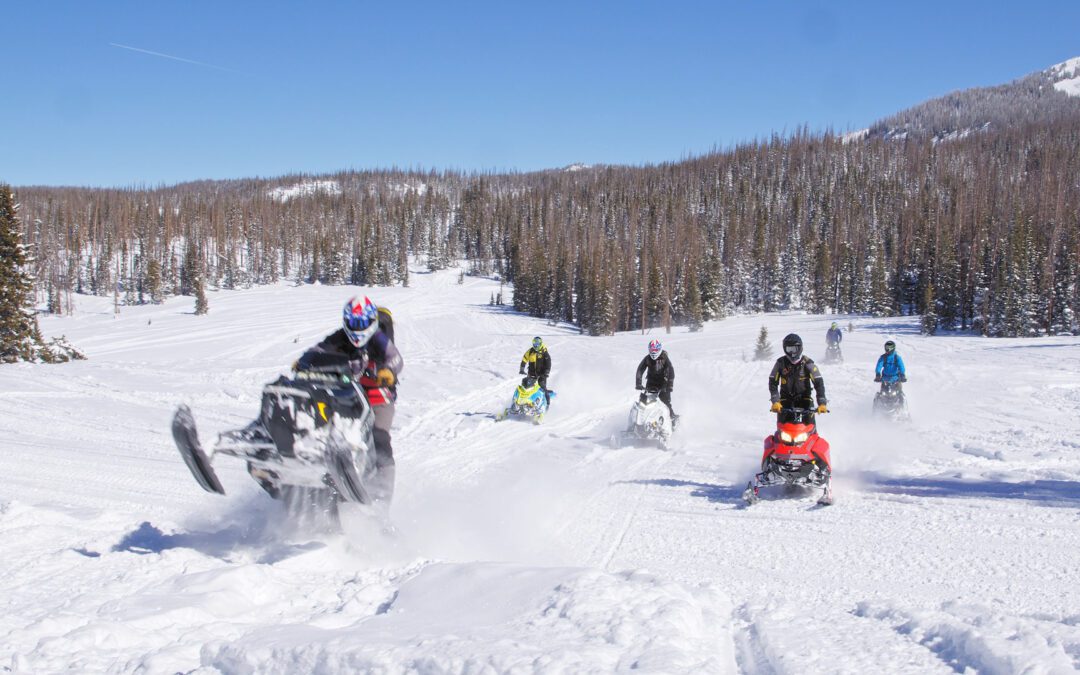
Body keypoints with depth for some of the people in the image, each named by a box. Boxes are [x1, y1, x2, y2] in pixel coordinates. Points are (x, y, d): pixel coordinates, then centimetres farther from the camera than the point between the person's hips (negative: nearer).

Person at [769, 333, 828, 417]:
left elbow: (818, 382, -12)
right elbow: (773, 382, -3)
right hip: (785, 398, 1)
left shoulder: (807, 363, -8)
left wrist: (822, 403, -22)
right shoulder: (780, 362, -4)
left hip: (804, 398, -1)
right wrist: (775, 401, -15)